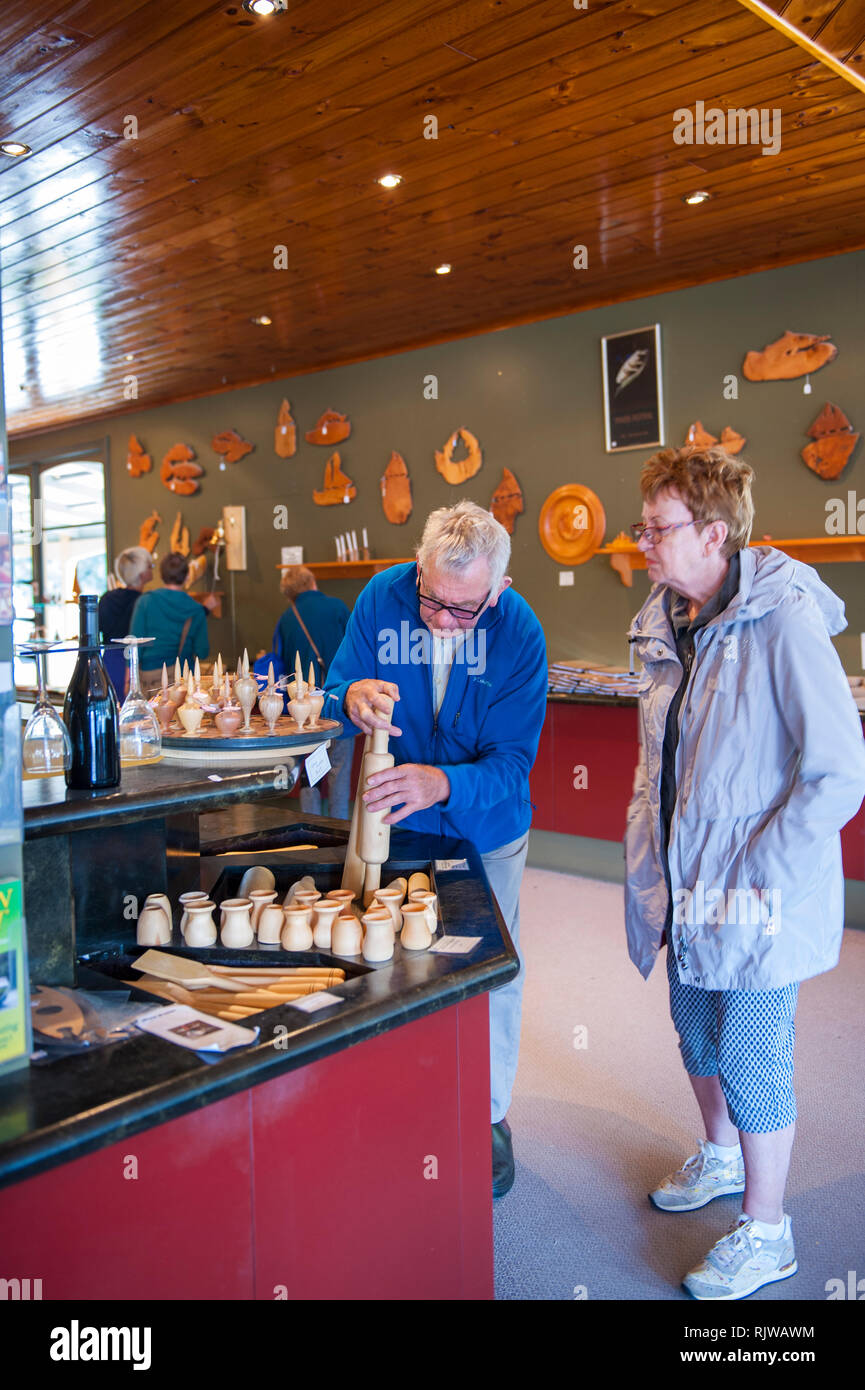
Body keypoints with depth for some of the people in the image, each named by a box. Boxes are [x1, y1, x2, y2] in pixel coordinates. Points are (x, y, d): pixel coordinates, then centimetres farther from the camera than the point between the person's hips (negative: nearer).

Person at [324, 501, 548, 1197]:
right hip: (392, 822, 2)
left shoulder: (519, 633, -25)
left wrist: (442, 783, -46)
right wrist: (353, 695, -37)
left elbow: (511, 760, -26)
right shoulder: (382, 598, -20)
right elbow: (337, 689, -11)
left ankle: (488, 1116, 34)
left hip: (485, 830, -2)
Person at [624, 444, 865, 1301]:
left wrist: (754, 876, -19)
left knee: (751, 1058, 6)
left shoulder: (783, 620, -21)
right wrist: (651, 855, 10)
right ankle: (721, 1156, 49)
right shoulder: (665, 623, 4)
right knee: (697, 1035, 22)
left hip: (759, 898, -7)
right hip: (688, 884, 7)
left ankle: (765, 1234, 28)